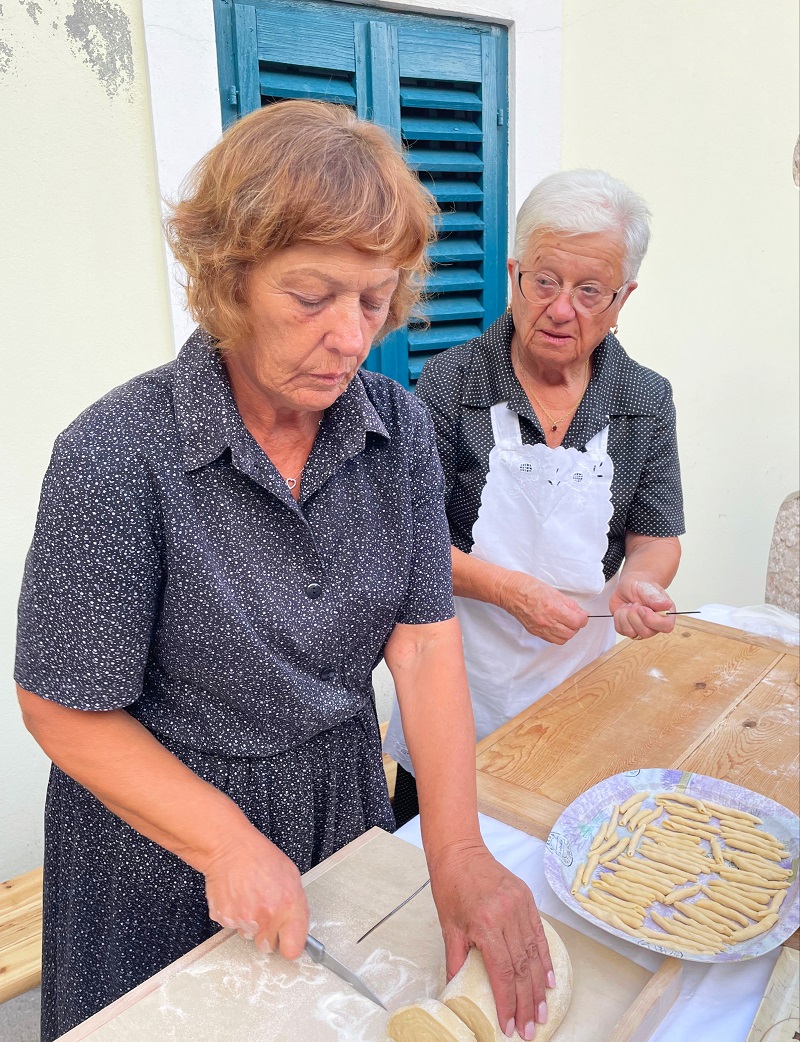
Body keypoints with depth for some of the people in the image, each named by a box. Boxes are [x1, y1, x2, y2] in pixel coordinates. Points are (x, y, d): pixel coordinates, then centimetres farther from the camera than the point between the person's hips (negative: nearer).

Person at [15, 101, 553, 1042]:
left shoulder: (397, 427, -11)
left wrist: (457, 849, -20)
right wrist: (232, 844, -21)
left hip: (344, 799, 4)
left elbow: (425, 641, -12)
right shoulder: (117, 458, -26)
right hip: (160, 831, -3)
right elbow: (67, 713, -18)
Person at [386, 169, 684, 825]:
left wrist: (636, 584, -20)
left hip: (581, 675, 3)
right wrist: (510, 590, -22)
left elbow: (656, 540, 2)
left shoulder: (647, 400, -2)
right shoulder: (451, 383, -11)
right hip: (463, 682, -2)